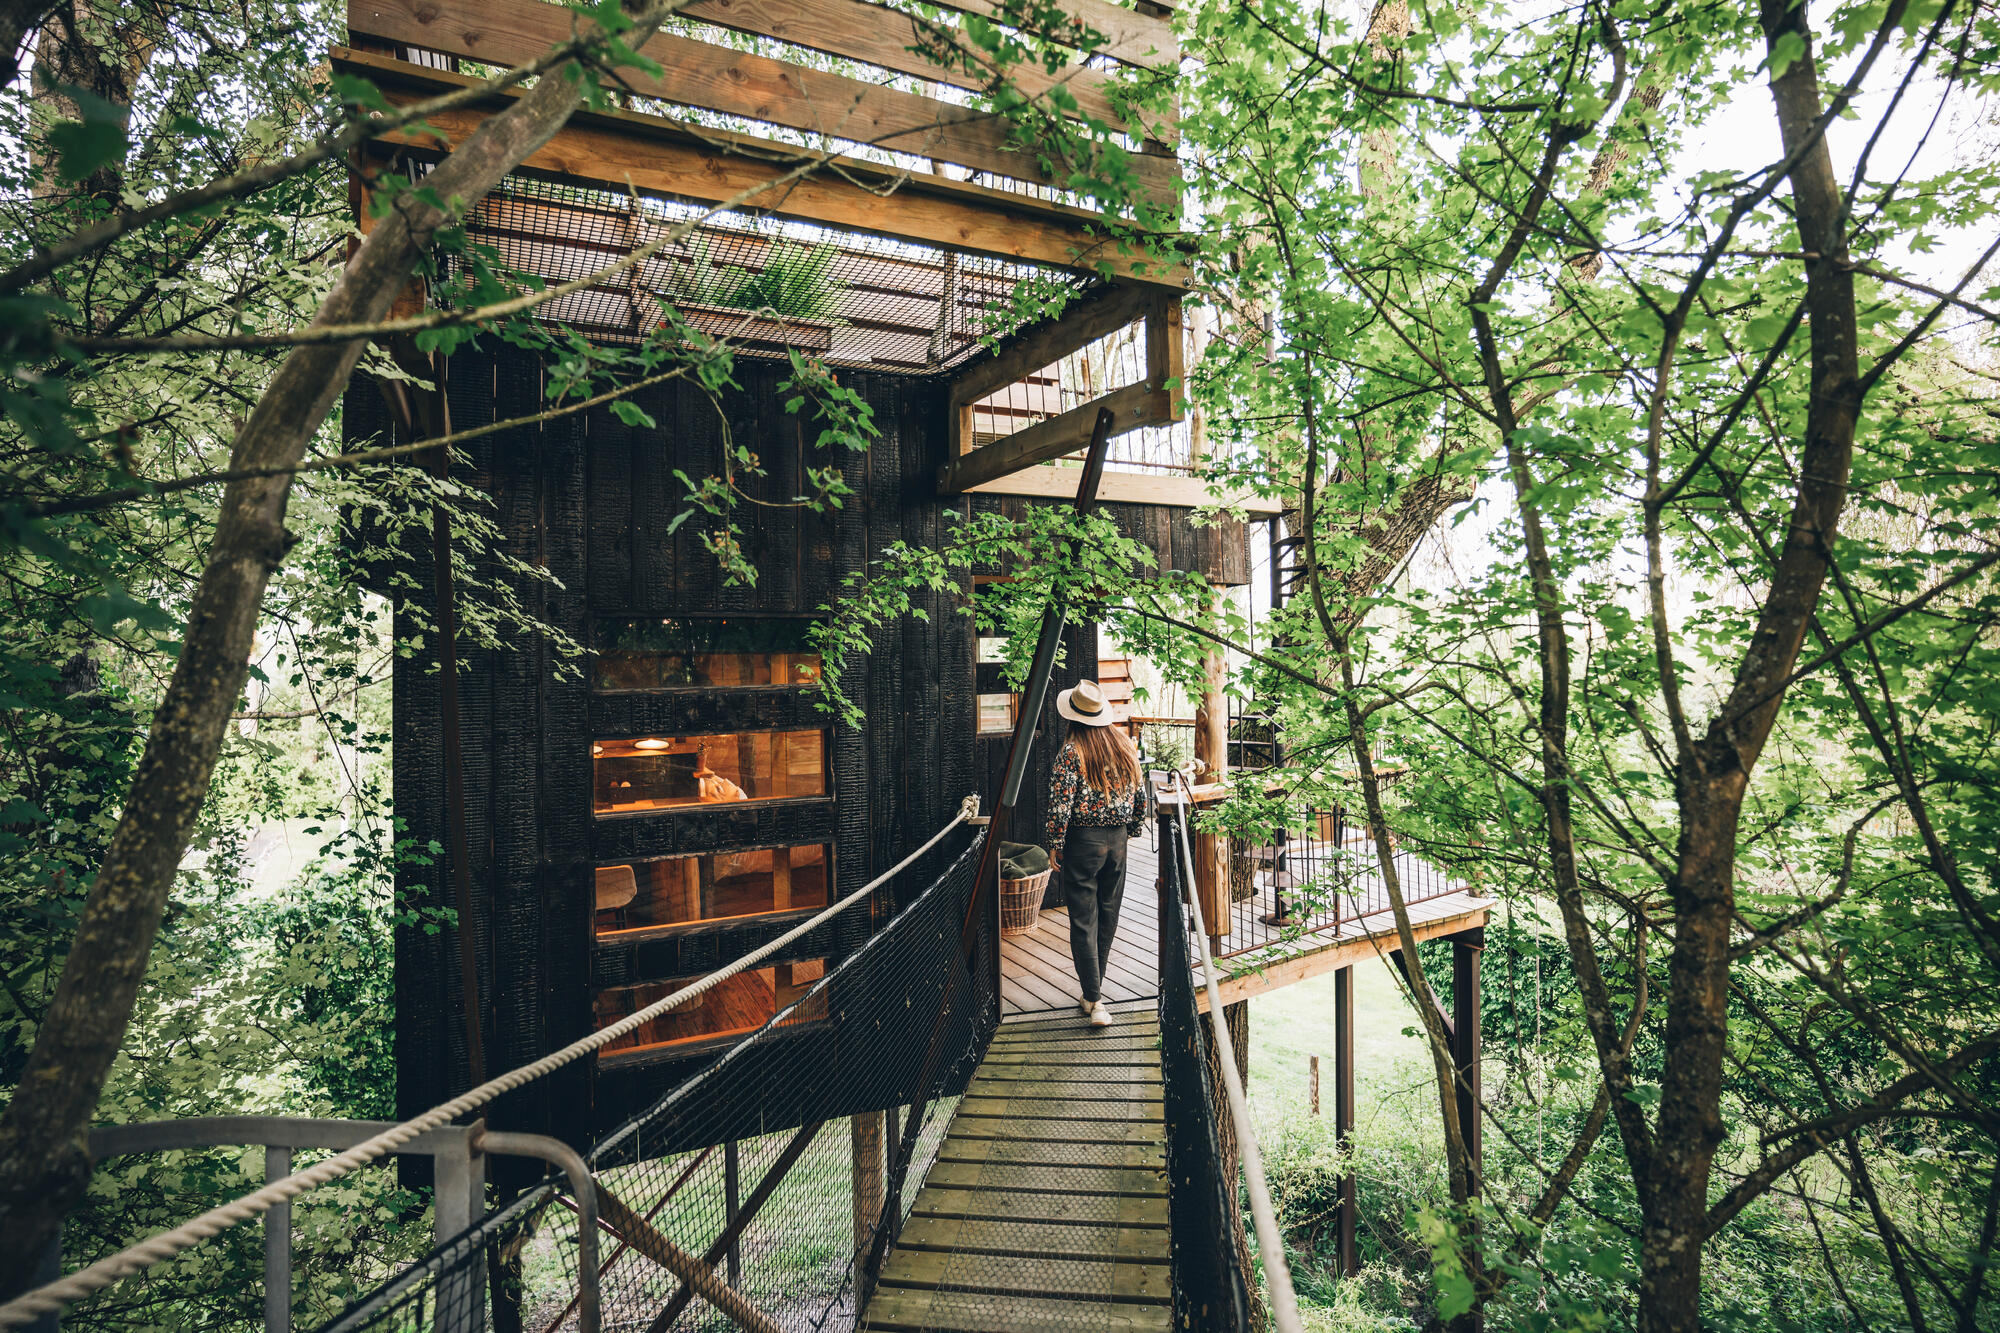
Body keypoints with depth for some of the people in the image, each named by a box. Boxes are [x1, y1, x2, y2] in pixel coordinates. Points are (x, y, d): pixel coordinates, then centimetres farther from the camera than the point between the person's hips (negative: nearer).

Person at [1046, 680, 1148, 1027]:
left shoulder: (1072, 751, -14)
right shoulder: (1125, 745, 2)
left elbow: (1060, 803, -17)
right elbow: (1141, 795, 8)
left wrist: (1055, 846, -7)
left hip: (1082, 841, -5)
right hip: (1117, 840, 5)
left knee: (1083, 921, 2)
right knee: (1108, 915, 16)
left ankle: (1093, 1000, 1)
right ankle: (1093, 988, 30)